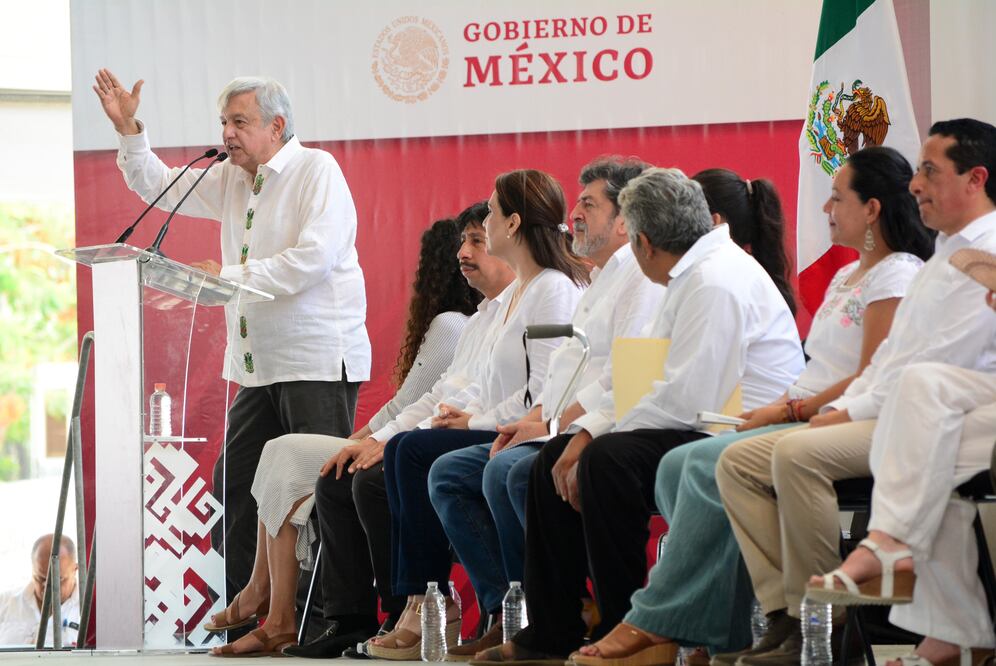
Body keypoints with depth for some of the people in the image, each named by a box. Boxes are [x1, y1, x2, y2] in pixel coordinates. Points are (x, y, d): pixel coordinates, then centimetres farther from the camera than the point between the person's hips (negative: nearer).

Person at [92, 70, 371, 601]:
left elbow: (314, 257, -20)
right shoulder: (231, 179, 16)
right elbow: (159, 187, 28)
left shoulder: (316, 170, -8)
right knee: (232, 487, 7)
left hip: (319, 362, -8)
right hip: (261, 369, 8)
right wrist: (129, 130, 14)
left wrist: (231, 276, -18)